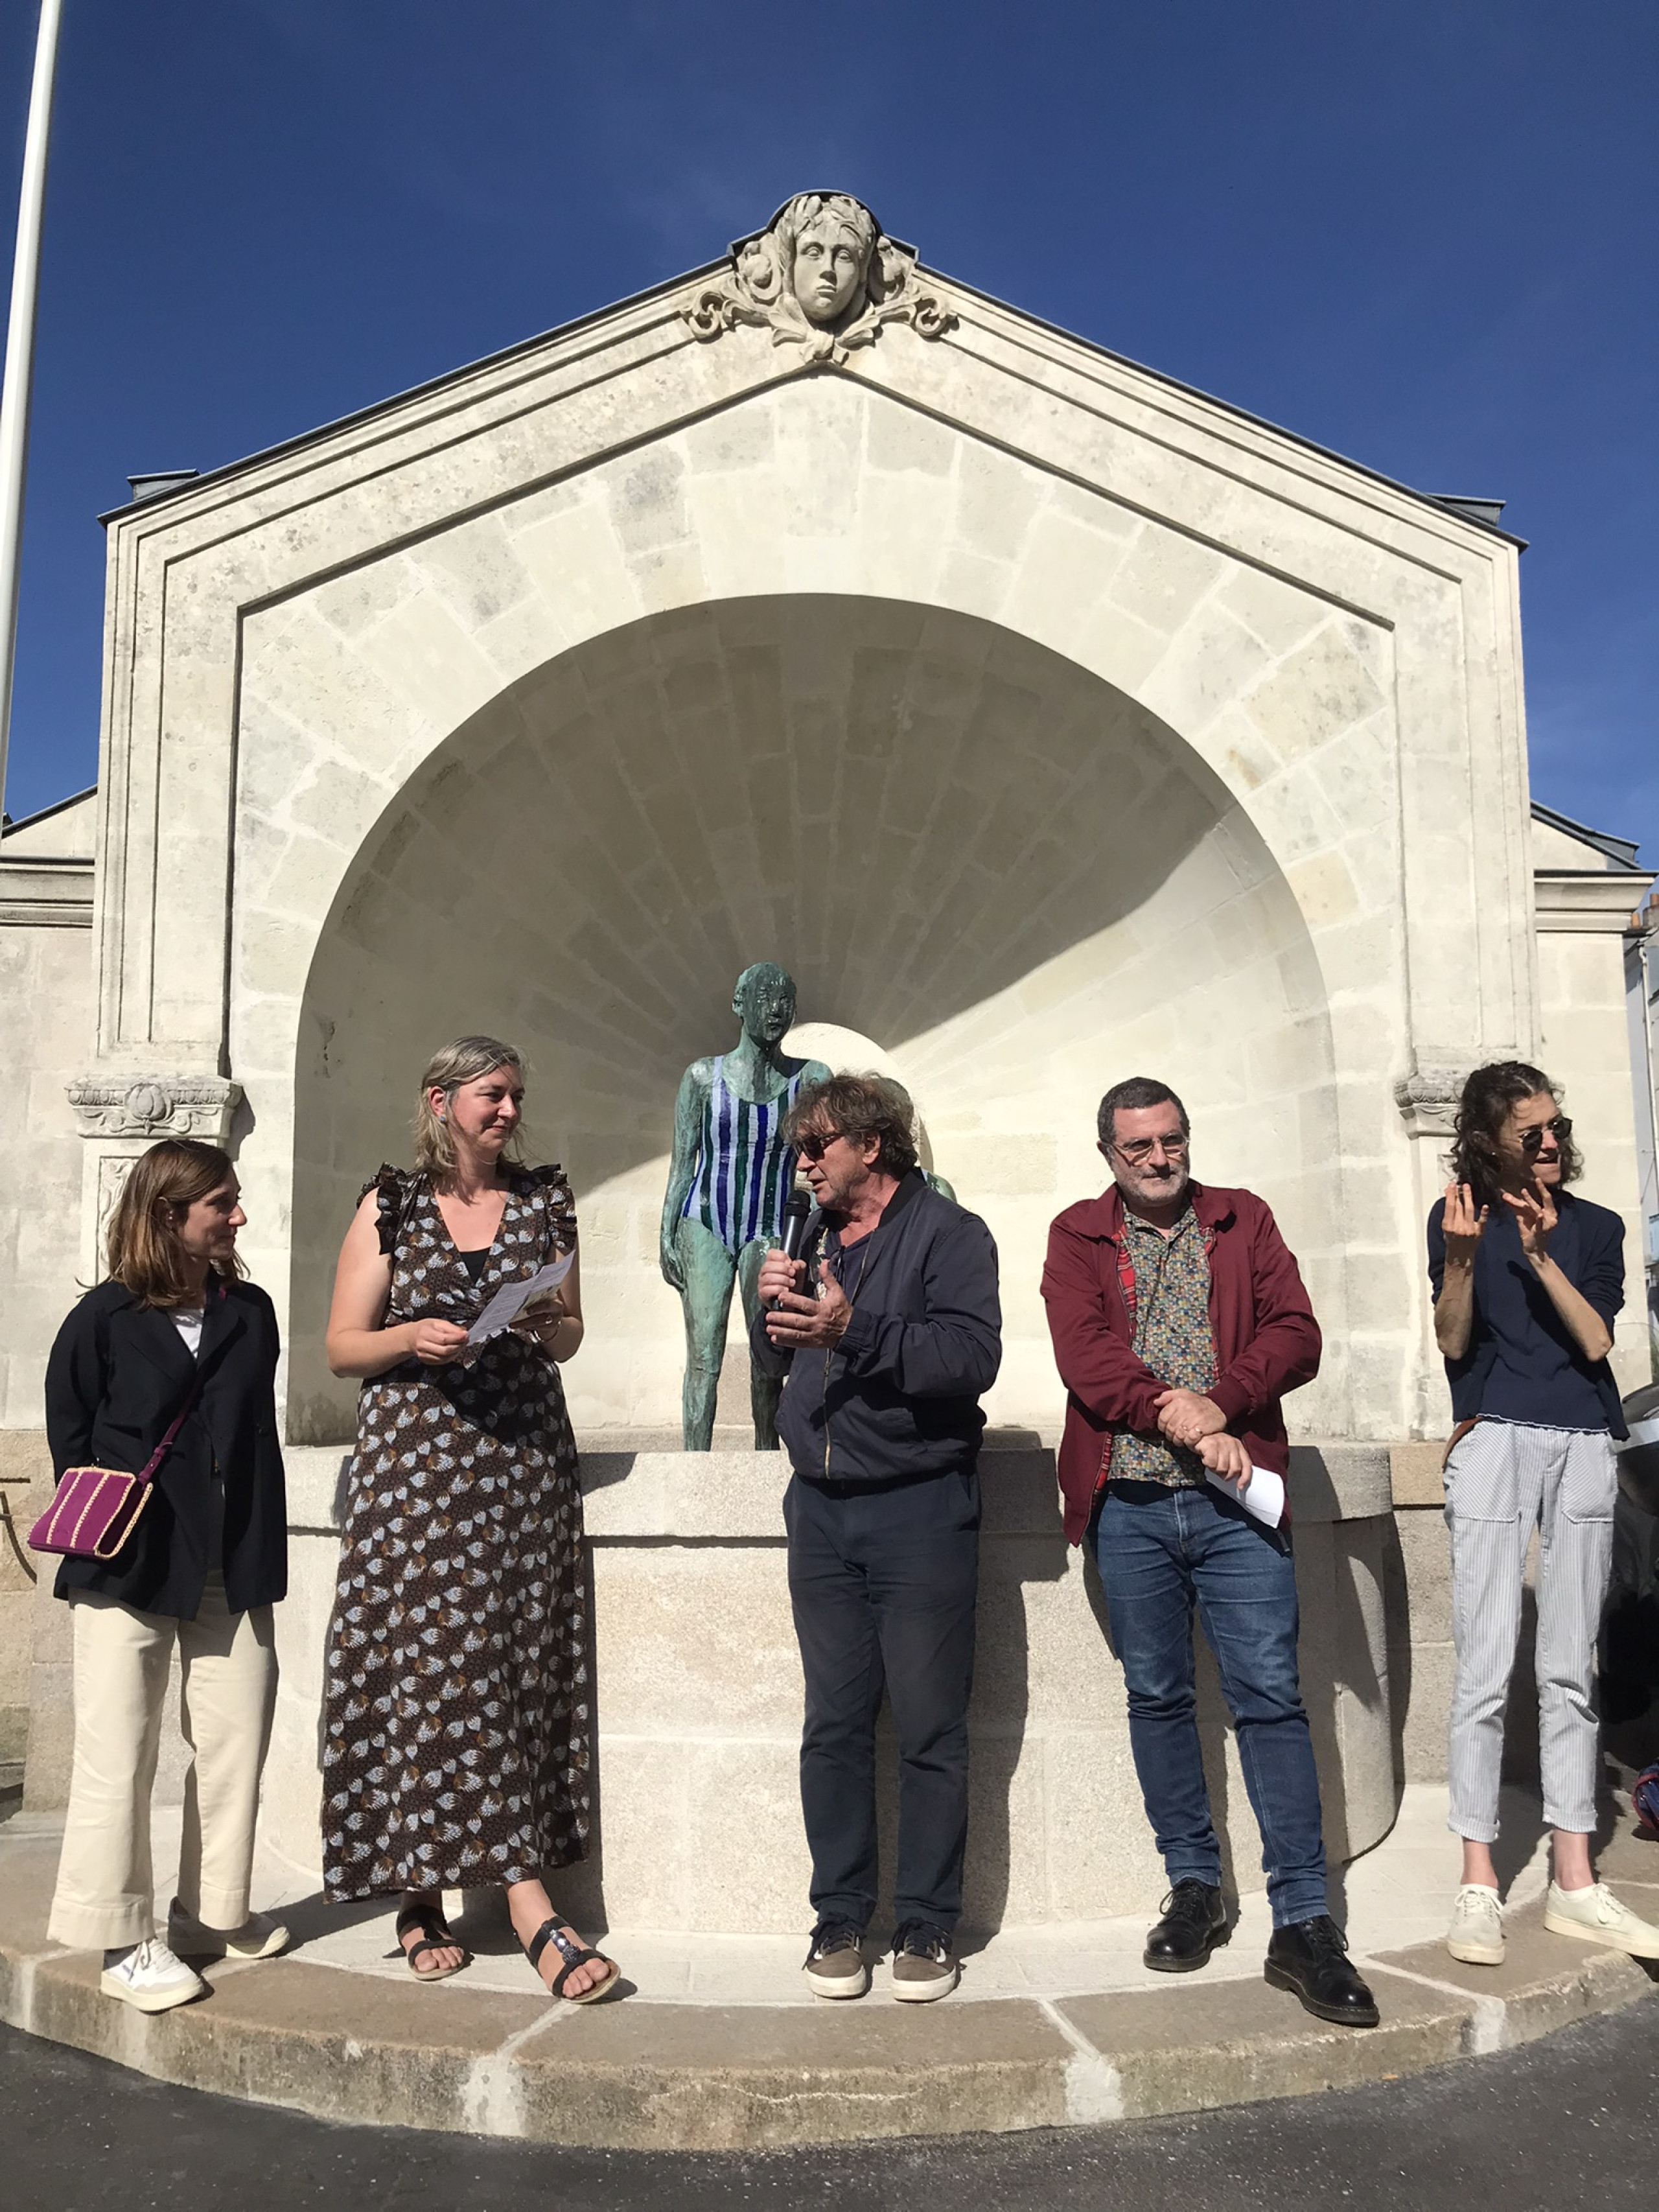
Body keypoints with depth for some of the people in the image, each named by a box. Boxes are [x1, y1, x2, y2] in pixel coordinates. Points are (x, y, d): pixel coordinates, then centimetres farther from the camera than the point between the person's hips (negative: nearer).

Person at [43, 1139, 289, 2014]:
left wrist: (262, 1546, 4)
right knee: (119, 1754, 1)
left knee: (234, 1743, 7)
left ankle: (212, 1913, 24)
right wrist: (103, 1533, -4)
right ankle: (124, 1940, 14)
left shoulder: (250, 1311, 8)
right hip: (130, 1569, -4)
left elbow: (261, 1434, 10)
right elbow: (70, 1441, 2)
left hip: (233, 1569, 4)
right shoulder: (104, 1319, -3)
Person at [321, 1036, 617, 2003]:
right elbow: (343, 1346, 3)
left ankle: (524, 1896, 7)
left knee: (520, 1668, 1)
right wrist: (414, 1339, -15)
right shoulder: (391, 1206, 3)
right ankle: (425, 1891, 5)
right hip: (418, 1462, -2)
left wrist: (543, 1326, -7)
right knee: (431, 1667, -4)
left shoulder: (546, 1200, 10)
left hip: (526, 1456, 2)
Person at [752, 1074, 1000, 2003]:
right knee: (834, 1726, 7)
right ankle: (840, 1920, 18)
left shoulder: (950, 1232, -2)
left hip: (921, 1507, -5)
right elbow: (776, 1362, 19)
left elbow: (972, 1356, -17)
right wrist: (775, 1308, 0)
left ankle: (928, 1928, 14)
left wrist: (856, 1331, -24)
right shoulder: (814, 1238, 17)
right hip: (822, 1509, 5)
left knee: (931, 1729, 1)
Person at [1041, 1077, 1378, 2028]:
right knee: (1158, 1695, 9)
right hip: (1131, 1501, 1)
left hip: (1234, 1496, 0)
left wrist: (1220, 1401, -13)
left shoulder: (1243, 1220, 12)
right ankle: (1194, 1887, 25)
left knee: (1270, 1694, -3)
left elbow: (1297, 1334, 2)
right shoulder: (1079, 1236, 8)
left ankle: (1304, 1923, 5)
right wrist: (1178, 1419, -17)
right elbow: (1083, 1352, -6)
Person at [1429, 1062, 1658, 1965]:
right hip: (1496, 1442, -3)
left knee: (1570, 1671, 7)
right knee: (1486, 1671, -5)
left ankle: (1574, 1882, 13)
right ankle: (1477, 1885, 1)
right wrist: (1461, 1259, -18)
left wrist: (1541, 1254, -13)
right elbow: (1453, 1343, -2)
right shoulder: (1461, 1215, 4)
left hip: (1584, 1448, 3)